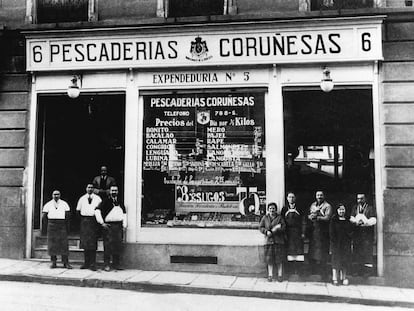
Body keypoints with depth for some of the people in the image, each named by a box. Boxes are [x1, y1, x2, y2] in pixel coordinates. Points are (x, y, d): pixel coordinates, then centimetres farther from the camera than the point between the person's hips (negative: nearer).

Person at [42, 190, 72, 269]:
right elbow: (44, 216, 7)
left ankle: (66, 262, 0)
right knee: (52, 244, 1)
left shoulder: (64, 204, 6)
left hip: (62, 225, -1)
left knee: (64, 244, -4)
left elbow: (67, 215, 4)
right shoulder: (48, 205, 7)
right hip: (51, 225, 1)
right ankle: (53, 262, 10)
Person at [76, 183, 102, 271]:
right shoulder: (82, 198, 13)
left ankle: (93, 264, -1)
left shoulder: (97, 198, 7)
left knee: (93, 243, -5)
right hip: (84, 221, 2)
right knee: (85, 242, 4)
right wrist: (82, 219, 10)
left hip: (94, 221, -2)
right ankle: (86, 262, 13)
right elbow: (78, 210, 18)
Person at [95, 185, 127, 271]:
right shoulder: (105, 201, 1)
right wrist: (102, 222, -10)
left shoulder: (120, 202, 17)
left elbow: (124, 213, 25)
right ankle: (107, 265, 3)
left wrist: (124, 225, 15)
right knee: (108, 246, -5)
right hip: (108, 225, -4)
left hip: (118, 226, 5)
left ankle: (116, 264, 15)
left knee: (118, 245, 5)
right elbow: (97, 210, -6)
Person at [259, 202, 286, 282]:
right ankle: (270, 275, 11)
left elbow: (284, 227, -2)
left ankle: (280, 275, 11)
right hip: (269, 240, 1)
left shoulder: (280, 217, 6)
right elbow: (260, 227, 7)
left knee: (279, 259, 1)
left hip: (279, 240, -1)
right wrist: (266, 231, -11)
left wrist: (274, 230, -15)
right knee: (269, 259, 2)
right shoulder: (265, 218, 9)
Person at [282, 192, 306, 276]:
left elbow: (303, 222, 4)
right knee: (290, 250, -2)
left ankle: (296, 271, 4)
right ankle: (293, 269, 5)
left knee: (298, 249, -3)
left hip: (298, 232, 0)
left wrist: (303, 233, -4)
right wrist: (284, 233, -3)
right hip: (288, 233, 1)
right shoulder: (284, 209, 8)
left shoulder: (299, 209, 6)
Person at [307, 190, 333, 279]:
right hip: (313, 231, 5)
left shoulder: (327, 206, -2)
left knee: (321, 254, -4)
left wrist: (316, 217, -15)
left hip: (323, 232, -5)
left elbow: (327, 218, -13)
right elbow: (308, 215, 13)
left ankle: (323, 274, 5)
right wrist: (310, 216, -9)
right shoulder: (313, 205, 17)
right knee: (312, 252, 5)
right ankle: (314, 272, 16)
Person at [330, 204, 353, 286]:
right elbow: (331, 232, -2)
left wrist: (350, 240, -2)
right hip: (336, 243, -3)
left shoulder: (348, 220, 10)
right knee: (336, 260, -3)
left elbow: (351, 232, 10)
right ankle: (335, 278, -1)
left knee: (345, 260, 4)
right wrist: (334, 241, -11)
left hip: (346, 243, 3)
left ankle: (343, 277, 13)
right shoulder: (333, 220, 2)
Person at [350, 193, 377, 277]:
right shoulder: (355, 208, 17)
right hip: (357, 233, 4)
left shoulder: (370, 208, 3)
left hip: (368, 233, -4)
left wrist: (365, 222, -21)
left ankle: (368, 270, -3)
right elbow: (351, 218, 8)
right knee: (357, 252, 2)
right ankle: (358, 270, 8)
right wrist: (356, 221, -13)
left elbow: (373, 220, -6)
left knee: (367, 251, -8)